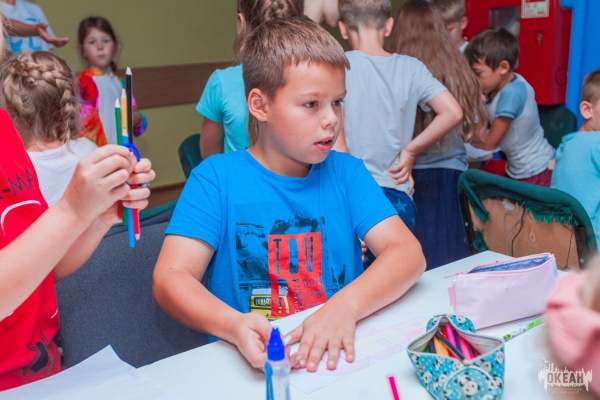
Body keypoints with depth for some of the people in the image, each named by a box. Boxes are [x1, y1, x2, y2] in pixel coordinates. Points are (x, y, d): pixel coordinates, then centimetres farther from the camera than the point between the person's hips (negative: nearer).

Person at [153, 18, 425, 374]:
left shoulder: (346, 171, 3)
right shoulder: (217, 177, -4)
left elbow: (408, 252, -7)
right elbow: (170, 278, -11)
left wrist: (346, 305, -25)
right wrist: (235, 326, -31)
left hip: (340, 355, 1)